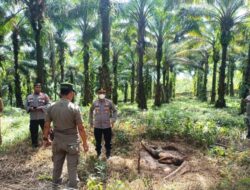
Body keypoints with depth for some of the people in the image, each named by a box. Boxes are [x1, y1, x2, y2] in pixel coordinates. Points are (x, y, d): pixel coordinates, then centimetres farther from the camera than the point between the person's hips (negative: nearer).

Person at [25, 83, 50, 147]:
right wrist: (30, 108, -9)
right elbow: (26, 105, 12)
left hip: (43, 117, -3)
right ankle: (34, 144, 27)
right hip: (33, 118, 3)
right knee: (33, 131, 11)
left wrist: (41, 108, -20)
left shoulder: (44, 95, 0)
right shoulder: (29, 96, 11)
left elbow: (48, 104, -6)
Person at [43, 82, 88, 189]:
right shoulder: (74, 108, -17)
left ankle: (55, 183, 42)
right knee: (72, 167, 8)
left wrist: (45, 139, 17)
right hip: (72, 141, -4)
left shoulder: (51, 107, -4)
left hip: (57, 141, 5)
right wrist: (85, 142, -5)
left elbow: (46, 126, 2)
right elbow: (80, 128, -15)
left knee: (57, 164, 23)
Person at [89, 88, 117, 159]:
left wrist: (113, 120, -5)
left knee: (108, 141, 8)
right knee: (98, 141, 13)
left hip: (107, 126, -1)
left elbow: (115, 111, 5)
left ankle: (108, 154, 27)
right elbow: (91, 111, 16)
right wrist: (91, 121, 14)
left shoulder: (109, 102, -4)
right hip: (97, 126, 1)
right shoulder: (95, 103, 0)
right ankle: (98, 154, 32)